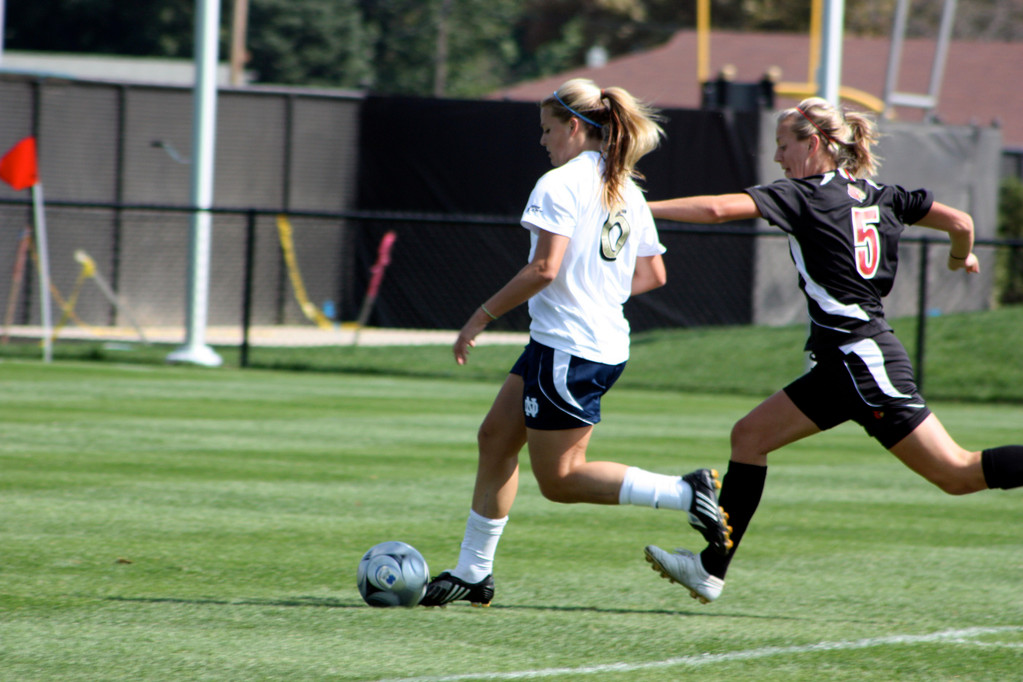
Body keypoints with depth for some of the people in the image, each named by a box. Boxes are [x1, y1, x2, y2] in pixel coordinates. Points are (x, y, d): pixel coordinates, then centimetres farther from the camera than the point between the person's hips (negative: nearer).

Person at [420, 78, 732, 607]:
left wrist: (480, 318, -13)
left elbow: (543, 269, -22)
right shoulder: (627, 191, 12)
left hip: (566, 349, -10)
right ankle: (472, 572, 17)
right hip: (606, 340, 10)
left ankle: (685, 493, -11)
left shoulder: (560, 184, -14)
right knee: (496, 437, 14)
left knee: (559, 479, -3)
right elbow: (652, 274, 14)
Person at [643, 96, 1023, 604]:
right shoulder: (877, 196, 11)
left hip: (863, 361, -9)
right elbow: (960, 222, 9)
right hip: (846, 364, 9)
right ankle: (711, 568, 10)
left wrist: (642, 207, -10)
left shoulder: (806, 196, -10)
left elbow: (717, 209, -17)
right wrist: (961, 259, 31)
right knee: (750, 435, 10)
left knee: (955, 473, -7)